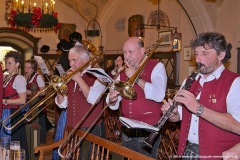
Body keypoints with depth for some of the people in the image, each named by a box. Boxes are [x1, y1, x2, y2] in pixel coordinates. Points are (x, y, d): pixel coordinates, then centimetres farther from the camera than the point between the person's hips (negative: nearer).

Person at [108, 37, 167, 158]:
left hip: (148, 132, -5)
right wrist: (112, 99, -15)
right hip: (127, 132, 5)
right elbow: (114, 106, 8)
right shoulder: (123, 71, 8)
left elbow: (159, 95, -25)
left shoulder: (156, 67, -7)